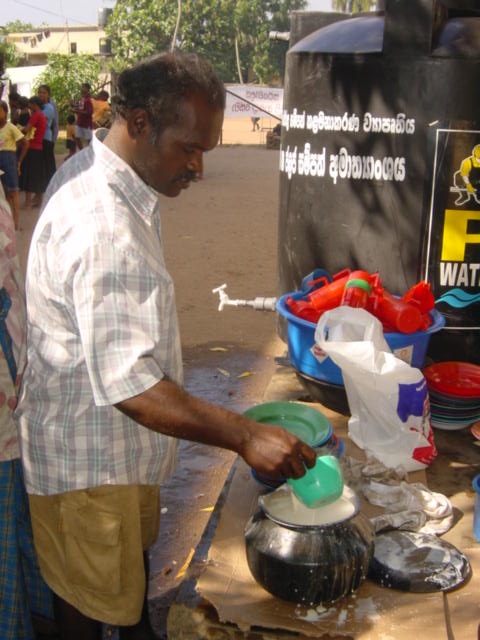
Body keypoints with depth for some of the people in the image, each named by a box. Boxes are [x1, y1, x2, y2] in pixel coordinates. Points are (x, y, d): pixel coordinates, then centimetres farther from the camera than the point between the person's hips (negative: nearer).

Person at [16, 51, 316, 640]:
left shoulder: (92, 175, 1)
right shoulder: (103, 227, -33)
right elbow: (127, 384, -37)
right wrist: (245, 436, -37)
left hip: (116, 437, 10)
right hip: (88, 456, -10)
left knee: (134, 553, 29)